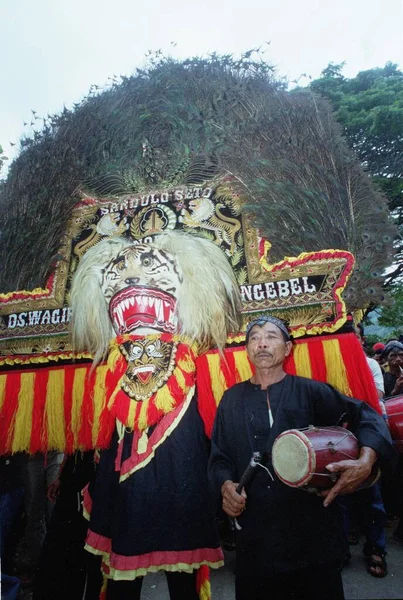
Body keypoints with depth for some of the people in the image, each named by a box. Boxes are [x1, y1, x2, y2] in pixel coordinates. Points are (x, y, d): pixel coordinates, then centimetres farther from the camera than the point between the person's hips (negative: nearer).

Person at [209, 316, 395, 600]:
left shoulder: (311, 391, -3)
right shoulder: (231, 399, 5)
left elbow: (366, 416, -2)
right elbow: (219, 456, 9)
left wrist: (366, 461, -18)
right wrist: (225, 485, -10)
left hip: (313, 526, -1)